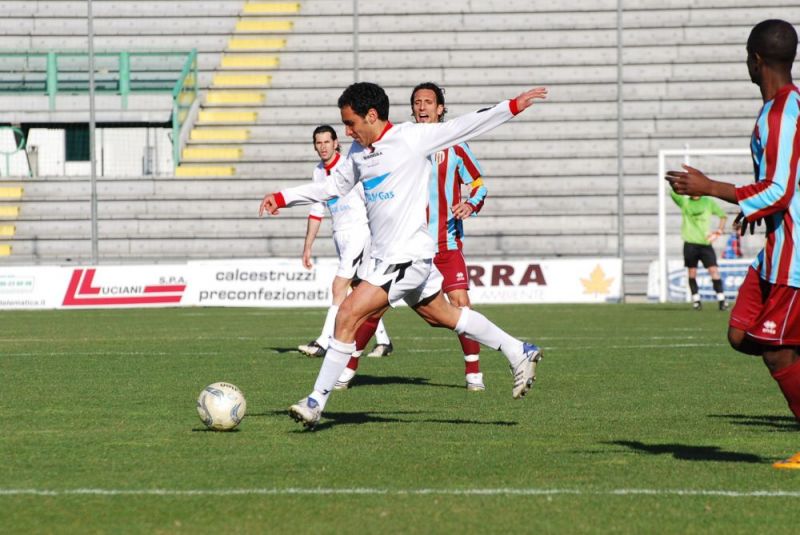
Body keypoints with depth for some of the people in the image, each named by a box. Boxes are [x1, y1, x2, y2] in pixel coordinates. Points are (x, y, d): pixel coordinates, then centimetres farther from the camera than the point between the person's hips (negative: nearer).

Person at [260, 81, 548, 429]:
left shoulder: (412, 138, -10)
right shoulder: (359, 152, 12)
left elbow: (466, 126, -5)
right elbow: (333, 187, 24)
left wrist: (514, 106, -8)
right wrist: (282, 198, 15)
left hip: (408, 254, -9)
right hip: (387, 257, 9)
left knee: (348, 315, -15)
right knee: (441, 315, 20)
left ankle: (317, 401, -11)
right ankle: (520, 354, 33)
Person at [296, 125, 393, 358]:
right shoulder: (318, 172, 10)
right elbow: (316, 212, 18)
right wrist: (308, 247, 17)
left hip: (359, 232, -8)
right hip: (339, 234, 8)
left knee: (339, 287, -15)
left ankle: (324, 343, -19)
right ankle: (383, 340, 22)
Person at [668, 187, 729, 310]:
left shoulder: (708, 202, 7)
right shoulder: (684, 202, 6)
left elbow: (723, 215, 12)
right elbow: (673, 192, -10)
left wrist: (719, 231, 0)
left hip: (705, 243, -1)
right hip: (690, 243, 1)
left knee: (714, 270, -9)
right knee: (691, 272, 3)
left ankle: (721, 299, -7)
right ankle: (696, 299, 14)